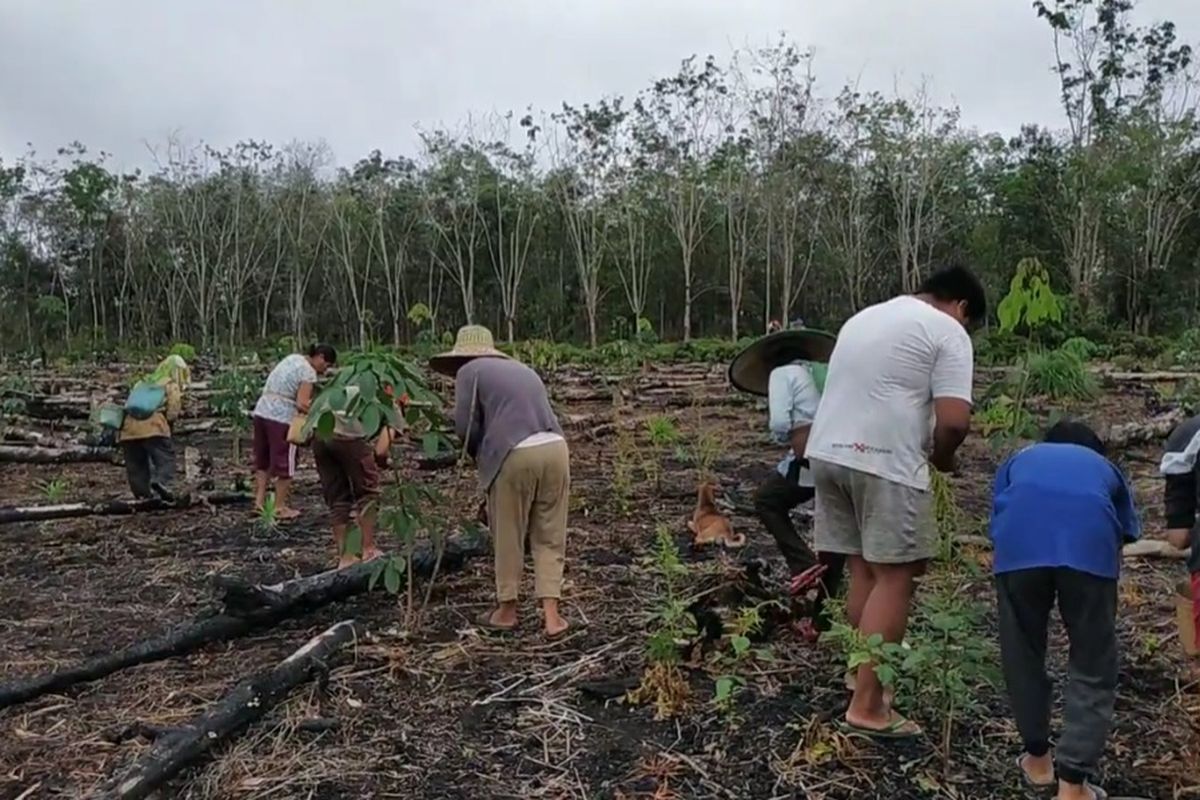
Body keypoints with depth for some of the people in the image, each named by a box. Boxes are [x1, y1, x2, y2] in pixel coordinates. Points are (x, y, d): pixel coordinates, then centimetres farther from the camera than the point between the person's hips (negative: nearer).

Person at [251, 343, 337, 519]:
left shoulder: (293, 358, 15)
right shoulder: (309, 372, -10)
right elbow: (302, 405, -18)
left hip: (262, 411, 8)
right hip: (281, 418, -8)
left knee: (262, 459, 18)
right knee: (284, 463, 5)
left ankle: (259, 501, 22)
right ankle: (280, 508, 13)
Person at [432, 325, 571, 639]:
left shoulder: (468, 372, 8)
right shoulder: (522, 369, 26)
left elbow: (465, 427, 0)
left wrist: (481, 457, 19)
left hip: (515, 456, -5)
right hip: (555, 449, 5)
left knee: (508, 537, 13)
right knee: (549, 537, 13)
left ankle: (507, 609, 29)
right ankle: (552, 615, 10)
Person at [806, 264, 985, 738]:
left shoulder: (865, 316, 24)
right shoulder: (948, 332, 0)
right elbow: (954, 419, -12)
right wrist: (942, 457, 10)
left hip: (828, 452, 8)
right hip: (884, 463, -8)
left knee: (864, 572, 17)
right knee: (894, 578, 0)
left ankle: (868, 681, 27)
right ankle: (867, 707, 2)